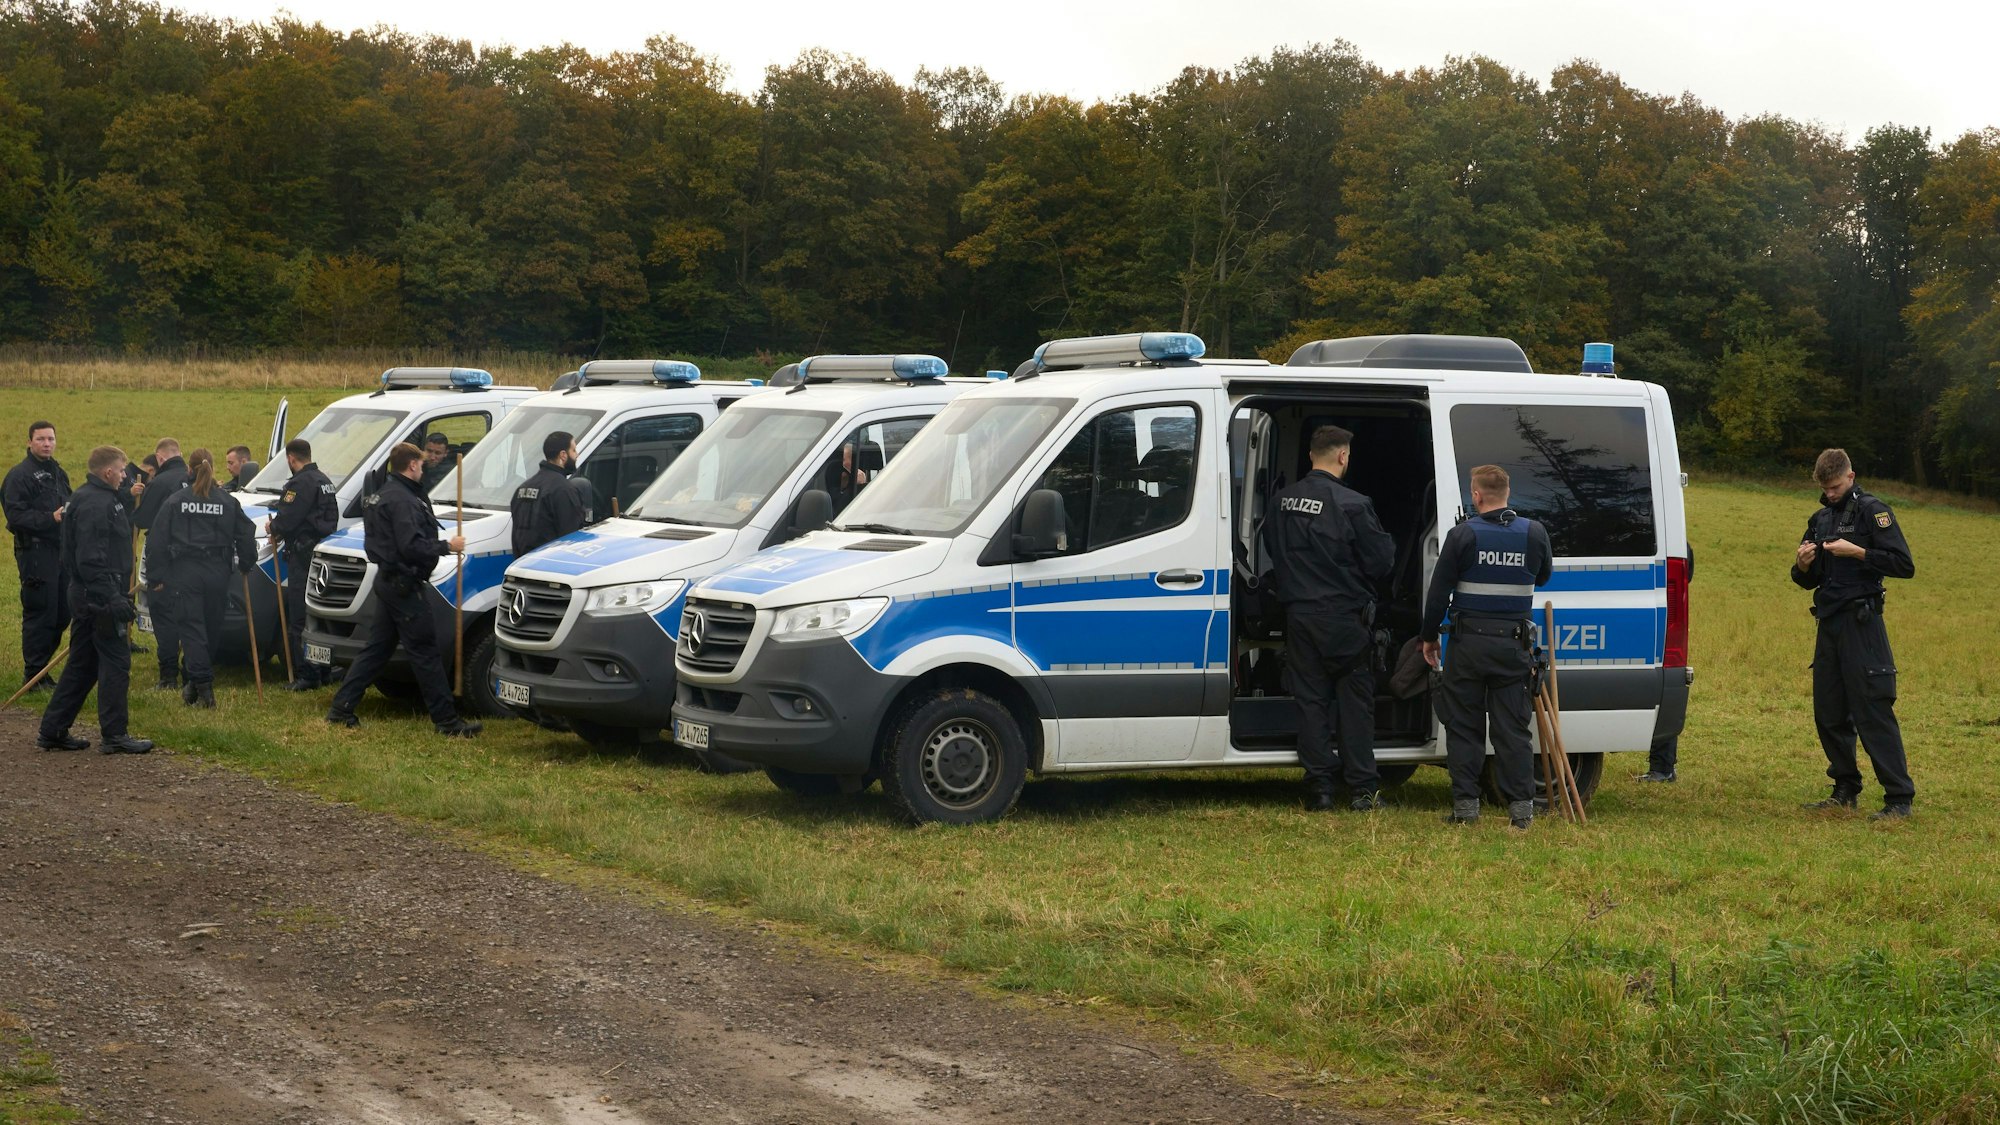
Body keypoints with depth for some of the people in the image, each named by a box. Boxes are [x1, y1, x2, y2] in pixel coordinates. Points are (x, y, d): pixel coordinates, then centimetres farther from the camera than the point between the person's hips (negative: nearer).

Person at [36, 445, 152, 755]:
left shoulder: (91, 498, 16)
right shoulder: (96, 505, -17)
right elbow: (91, 559, -25)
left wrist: (117, 595, 21)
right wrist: (113, 600, -26)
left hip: (86, 597, 11)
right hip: (98, 598, -11)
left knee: (81, 665, 14)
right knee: (115, 663, -5)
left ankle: (52, 731, 17)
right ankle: (114, 735, 0)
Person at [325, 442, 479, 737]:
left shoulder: (384, 494, 16)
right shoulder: (402, 500, -18)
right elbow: (411, 546, -25)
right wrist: (447, 546, -16)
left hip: (388, 581, 11)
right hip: (403, 585, -11)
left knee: (376, 648, 15)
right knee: (425, 652, -6)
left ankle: (341, 708, 16)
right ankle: (446, 720, -3)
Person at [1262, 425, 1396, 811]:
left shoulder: (1284, 501, 3)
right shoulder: (1352, 504, -16)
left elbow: (1272, 548, 16)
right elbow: (1381, 560, -11)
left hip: (1299, 616, 4)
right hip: (1344, 616, -4)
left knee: (1310, 700, 8)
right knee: (1354, 701, 4)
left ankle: (1319, 787, 8)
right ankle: (1363, 789, 5)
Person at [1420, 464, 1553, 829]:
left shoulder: (1462, 535, -8)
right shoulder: (1535, 533, 0)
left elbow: (1439, 591, -5)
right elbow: (1543, 576, 19)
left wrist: (1430, 637, 7)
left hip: (1469, 643, -2)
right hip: (1513, 644, 2)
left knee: (1464, 726, 5)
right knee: (1512, 727, 5)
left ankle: (1465, 805, 4)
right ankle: (1521, 807, 1)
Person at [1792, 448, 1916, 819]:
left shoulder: (1872, 511, -4)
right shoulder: (1820, 519, 17)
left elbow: (1905, 565, -12)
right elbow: (1808, 580, 22)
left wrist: (1857, 552, -19)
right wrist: (1802, 565, -1)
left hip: (1861, 625, -8)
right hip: (1829, 623, 8)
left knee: (1873, 711, -11)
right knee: (1828, 713, 9)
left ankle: (1899, 798, -11)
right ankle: (1846, 791, 18)